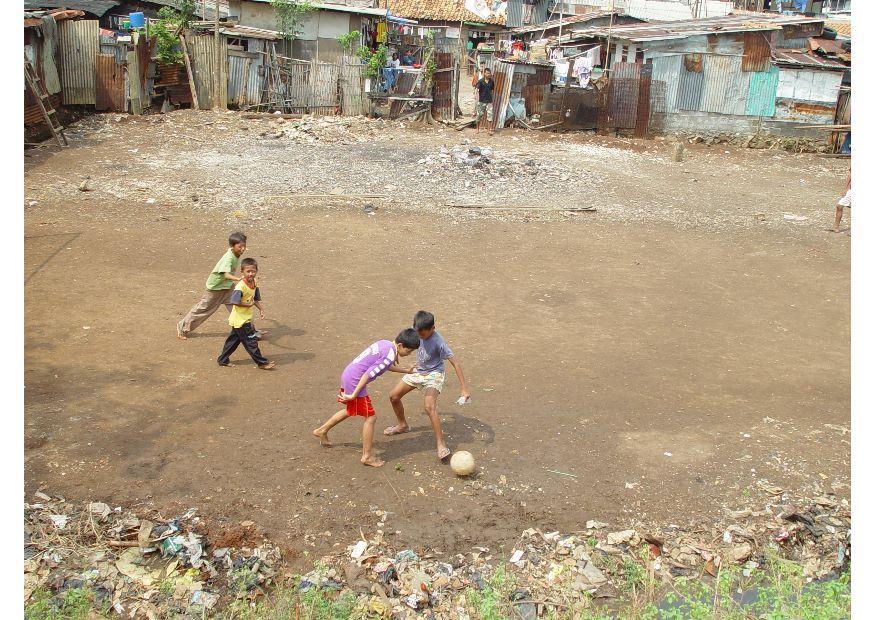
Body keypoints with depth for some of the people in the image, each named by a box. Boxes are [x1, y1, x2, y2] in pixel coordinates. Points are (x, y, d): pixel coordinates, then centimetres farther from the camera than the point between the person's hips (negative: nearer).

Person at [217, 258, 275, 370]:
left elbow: (256, 298, 13)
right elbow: (234, 301, -24)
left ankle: (223, 360, 31)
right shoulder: (240, 287, -25)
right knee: (251, 341, 1)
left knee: (234, 339, 19)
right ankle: (262, 362, 10)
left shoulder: (255, 283, 2)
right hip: (241, 320, -9)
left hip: (246, 318, 9)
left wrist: (260, 309, 0)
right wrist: (248, 304, -19)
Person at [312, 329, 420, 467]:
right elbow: (368, 375, -23)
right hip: (354, 381, -10)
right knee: (370, 417, -1)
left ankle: (322, 431, 45)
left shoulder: (385, 343, 7)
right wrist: (354, 395, -20)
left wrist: (406, 370, 33)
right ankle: (367, 456, 7)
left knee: (351, 410, 30)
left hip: (347, 374, 10)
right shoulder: (389, 356, -21)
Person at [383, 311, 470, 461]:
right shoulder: (418, 332, -13)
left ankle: (441, 444, -21)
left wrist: (463, 388, -32)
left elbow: (455, 363, -29)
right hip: (417, 371, 7)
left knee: (430, 407, -28)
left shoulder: (438, 342, -30)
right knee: (393, 396, 9)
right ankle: (402, 425, 35)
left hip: (433, 374, -7)